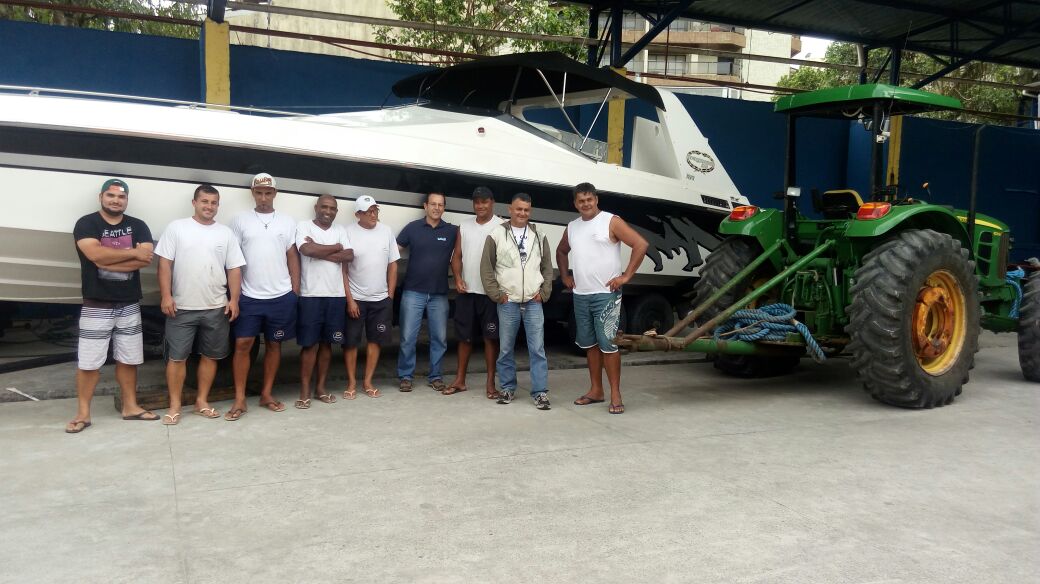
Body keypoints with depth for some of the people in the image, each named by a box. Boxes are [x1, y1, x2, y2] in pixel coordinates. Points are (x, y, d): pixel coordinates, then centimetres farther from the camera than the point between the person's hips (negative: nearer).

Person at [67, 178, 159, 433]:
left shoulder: (138, 226, 6)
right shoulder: (86, 224, -3)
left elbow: (146, 258, -10)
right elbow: (95, 254, -21)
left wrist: (108, 260, -15)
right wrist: (133, 252, -13)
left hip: (129, 305, 3)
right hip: (96, 306, -3)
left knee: (128, 359, 12)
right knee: (88, 362, 1)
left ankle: (130, 406, 23)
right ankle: (83, 413, 11)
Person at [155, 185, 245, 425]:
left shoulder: (226, 233, 8)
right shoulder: (176, 228, 1)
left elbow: (234, 269, 7)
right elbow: (165, 264, -2)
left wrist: (234, 299, -2)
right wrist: (166, 296, -10)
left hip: (216, 308, 3)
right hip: (182, 307, -2)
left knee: (210, 356, 9)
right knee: (177, 357, 2)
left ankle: (202, 402, 21)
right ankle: (175, 406, 11)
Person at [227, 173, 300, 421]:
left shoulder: (287, 222, 5)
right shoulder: (240, 221, 2)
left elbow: (293, 258, 8)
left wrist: (296, 291, 3)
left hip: (281, 296, 1)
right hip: (249, 296, -1)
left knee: (274, 344, 9)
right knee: (242, 344, -3)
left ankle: (266, 394, 20)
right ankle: (239, 399, 5)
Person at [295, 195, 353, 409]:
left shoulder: (340, 230, 12)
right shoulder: (304, 227, 0)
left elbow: (349, 256, -3)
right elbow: (307, 250, -18)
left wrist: (320, 251, -10)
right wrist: (336, 248, -6)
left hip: (336, 295, 4)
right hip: (311, 295, -4)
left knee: (327, 343, 10)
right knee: (309, 344, -1)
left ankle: (321, 387, 19)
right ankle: (305, 390, 7)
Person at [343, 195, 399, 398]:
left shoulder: (386, 231, 2)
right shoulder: (348, 233, -9)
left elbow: (393, 265, 7)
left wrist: (390, 295, 4)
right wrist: (349, 299, -11)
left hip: (381, 299, 3)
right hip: (355, 298, -3)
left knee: (375, 340, 9)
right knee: (351, 341, 3)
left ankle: (367, 382, 20)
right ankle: (351, 383, 16)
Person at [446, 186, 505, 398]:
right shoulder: (464, 225, 9)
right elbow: (457, 256, 10)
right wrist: (458, 278, -6)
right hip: (466, 291, 4)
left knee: (491, 337, 1)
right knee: (465, 336, 11)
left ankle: (490, 383, 8)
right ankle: (460, 380, 20)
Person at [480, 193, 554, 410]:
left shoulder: (539, 236, 10)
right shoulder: (497, 235, 2)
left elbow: (547, 267, 14)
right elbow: (486, 268, 2)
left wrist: (543, 292, 3)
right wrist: (496, 294, -3)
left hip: (533, 302, 1)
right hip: (508, 302, -1)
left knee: (537, 348, -2)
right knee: (506, 349, 6)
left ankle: (540, 392, 3)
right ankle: (508, 388, 20)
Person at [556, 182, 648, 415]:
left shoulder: (611, 222, -6)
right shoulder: (572, 227, 12)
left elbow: (641, 245, -12)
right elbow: (561, 251, 31)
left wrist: (626, 276, -14)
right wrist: (564, 276, 17)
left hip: (606, 294, -6)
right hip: (580, 295, 6)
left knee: (607, 344, -8)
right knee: (590, 344, 11)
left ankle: (615, 394, -2)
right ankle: (596, 390, 21)